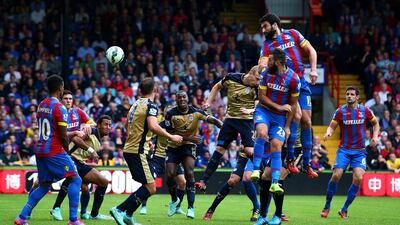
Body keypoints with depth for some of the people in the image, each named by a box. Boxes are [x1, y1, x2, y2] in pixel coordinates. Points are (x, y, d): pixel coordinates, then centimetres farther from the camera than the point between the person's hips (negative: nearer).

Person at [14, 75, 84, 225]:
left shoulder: (42, 105, 12)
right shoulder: (59, 108, -13)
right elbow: (63, 136, -14)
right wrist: (66, 150, 4)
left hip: (40, 151, 8)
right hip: (54, 151, -8)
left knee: (44, 186, 17)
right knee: (75, 180, -1)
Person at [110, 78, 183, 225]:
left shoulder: (136, 104, 15)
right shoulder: (151, 105, -11)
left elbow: (127, 125, 29)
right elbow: (153, 126, -27)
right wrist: (171, 137, -17)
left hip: (129, 149, 9)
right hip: (138, 151, -9)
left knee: (148, 186, 14)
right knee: (150, 188, -11)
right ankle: (119, 210, -18)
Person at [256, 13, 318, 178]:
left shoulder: (293, 34, 9)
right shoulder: (267, 45, 5)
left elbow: (311, 50, 11)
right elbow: (262, 65, -9)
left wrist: (313, 70, 0)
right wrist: (261, 67, -32)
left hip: (302, 82, 2)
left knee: (306, 121, 0)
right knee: (296, 114, -22)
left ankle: (306, 164, 8)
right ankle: (290, 159, -13)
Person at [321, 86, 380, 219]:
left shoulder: (365, 111, 1)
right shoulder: (340, 111, -1)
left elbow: (375, 123, 16)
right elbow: (332, 126, 2)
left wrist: (375, 137, 0)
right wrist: (328, 133, -21)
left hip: (359, 151, 1)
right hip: (344, 149, -1)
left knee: (358, 178, -15)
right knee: (336, 175, -15)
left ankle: (344, 210, -3)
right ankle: (327, 206, 4)